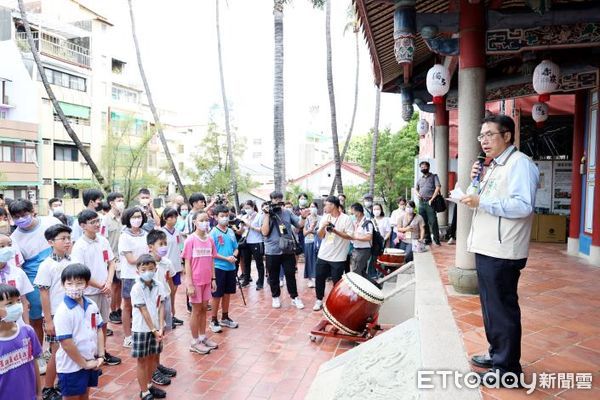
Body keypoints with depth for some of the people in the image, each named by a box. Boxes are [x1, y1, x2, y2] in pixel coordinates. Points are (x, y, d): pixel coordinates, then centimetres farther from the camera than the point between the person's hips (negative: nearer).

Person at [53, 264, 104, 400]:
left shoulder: (92, 305, -1)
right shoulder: (63, 311, -21)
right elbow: (66, 343, -20)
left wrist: (101, 356, -1)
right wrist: (84, 363, -14)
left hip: (91, 362, 6)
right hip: (71, 366, -6)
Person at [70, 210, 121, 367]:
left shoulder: (103, 241, 1)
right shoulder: (79, 246, -15)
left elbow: (111, 263, 6)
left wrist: (109, 283, -8)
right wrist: (100, 285, -13)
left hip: (105, 290, 6)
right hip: (89, 292, -5)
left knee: (103, 323, 18)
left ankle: (103, 352, 33)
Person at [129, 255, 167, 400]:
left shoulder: (159, 286, -3)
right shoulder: (137, 288, -15)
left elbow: (161, 308, -2)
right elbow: (144, 311, -16)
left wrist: (160, 328, -11)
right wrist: (153, 330, -15)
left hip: (156, 328, 5)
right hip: (142, 329, -5)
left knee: (153, 357, 17)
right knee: (142, 360, 8)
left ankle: (148, 384, 36)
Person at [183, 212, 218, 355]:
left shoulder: (210, 240, 3)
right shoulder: (190, 240, -12)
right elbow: (187, 263, -12)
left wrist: (213, 279, 8)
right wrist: (189, 284, -14)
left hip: (207, 280, 5)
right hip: (196, 281, -5)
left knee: (204, 308, 15)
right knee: (196, 310, 5)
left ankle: (203, 337, 30)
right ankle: (194, 342, 19)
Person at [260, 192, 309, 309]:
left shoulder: (288, 213, 3)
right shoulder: (265, 215, -4)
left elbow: (299, 225, 4)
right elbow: (265, 232, -14)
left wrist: (303, 217, -17)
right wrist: (267, 214, -16)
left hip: (288, 250, 1)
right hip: (272, 251, -1)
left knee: (290, 274, 8)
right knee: (273, 276, 11)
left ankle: (295, 297, 19)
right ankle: (275, 297, 27)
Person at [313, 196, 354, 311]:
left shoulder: (346, 219, -9)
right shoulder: (325, 217, 5)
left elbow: (350, 236, -13)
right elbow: (320, 236, 5)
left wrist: (335, 231, -21)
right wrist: (323, 227, -15)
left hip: (338, 257, -4)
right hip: (323, 255, 5)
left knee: (337, 281, 4)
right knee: (319, 278, 9)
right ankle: (319, 300, 25)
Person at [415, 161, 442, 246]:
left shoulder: (434, 176, 5)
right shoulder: (420, 179, 20)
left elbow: (438, 187, -6)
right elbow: (416, 189, 29)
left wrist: (432, 199, -14)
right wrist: (417, 194, 5)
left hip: (429, 202, -5)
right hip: (421, 202, 5)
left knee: (433, 222, -10)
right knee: (423, 222, 6)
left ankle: (437, 240, -5)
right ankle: (427, 240, 14)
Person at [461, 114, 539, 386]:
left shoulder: (519, 163, -12)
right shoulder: (494, 166, 18)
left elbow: (523, 205, -24)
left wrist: (481, 203, -24)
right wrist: (476, 181, 9)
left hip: (502, 253, -10)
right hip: (487, 249, 10)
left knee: (503, 309, 1)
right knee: (491, 307, 19)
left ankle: (508, 368, 14)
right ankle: (497, 354, 33)